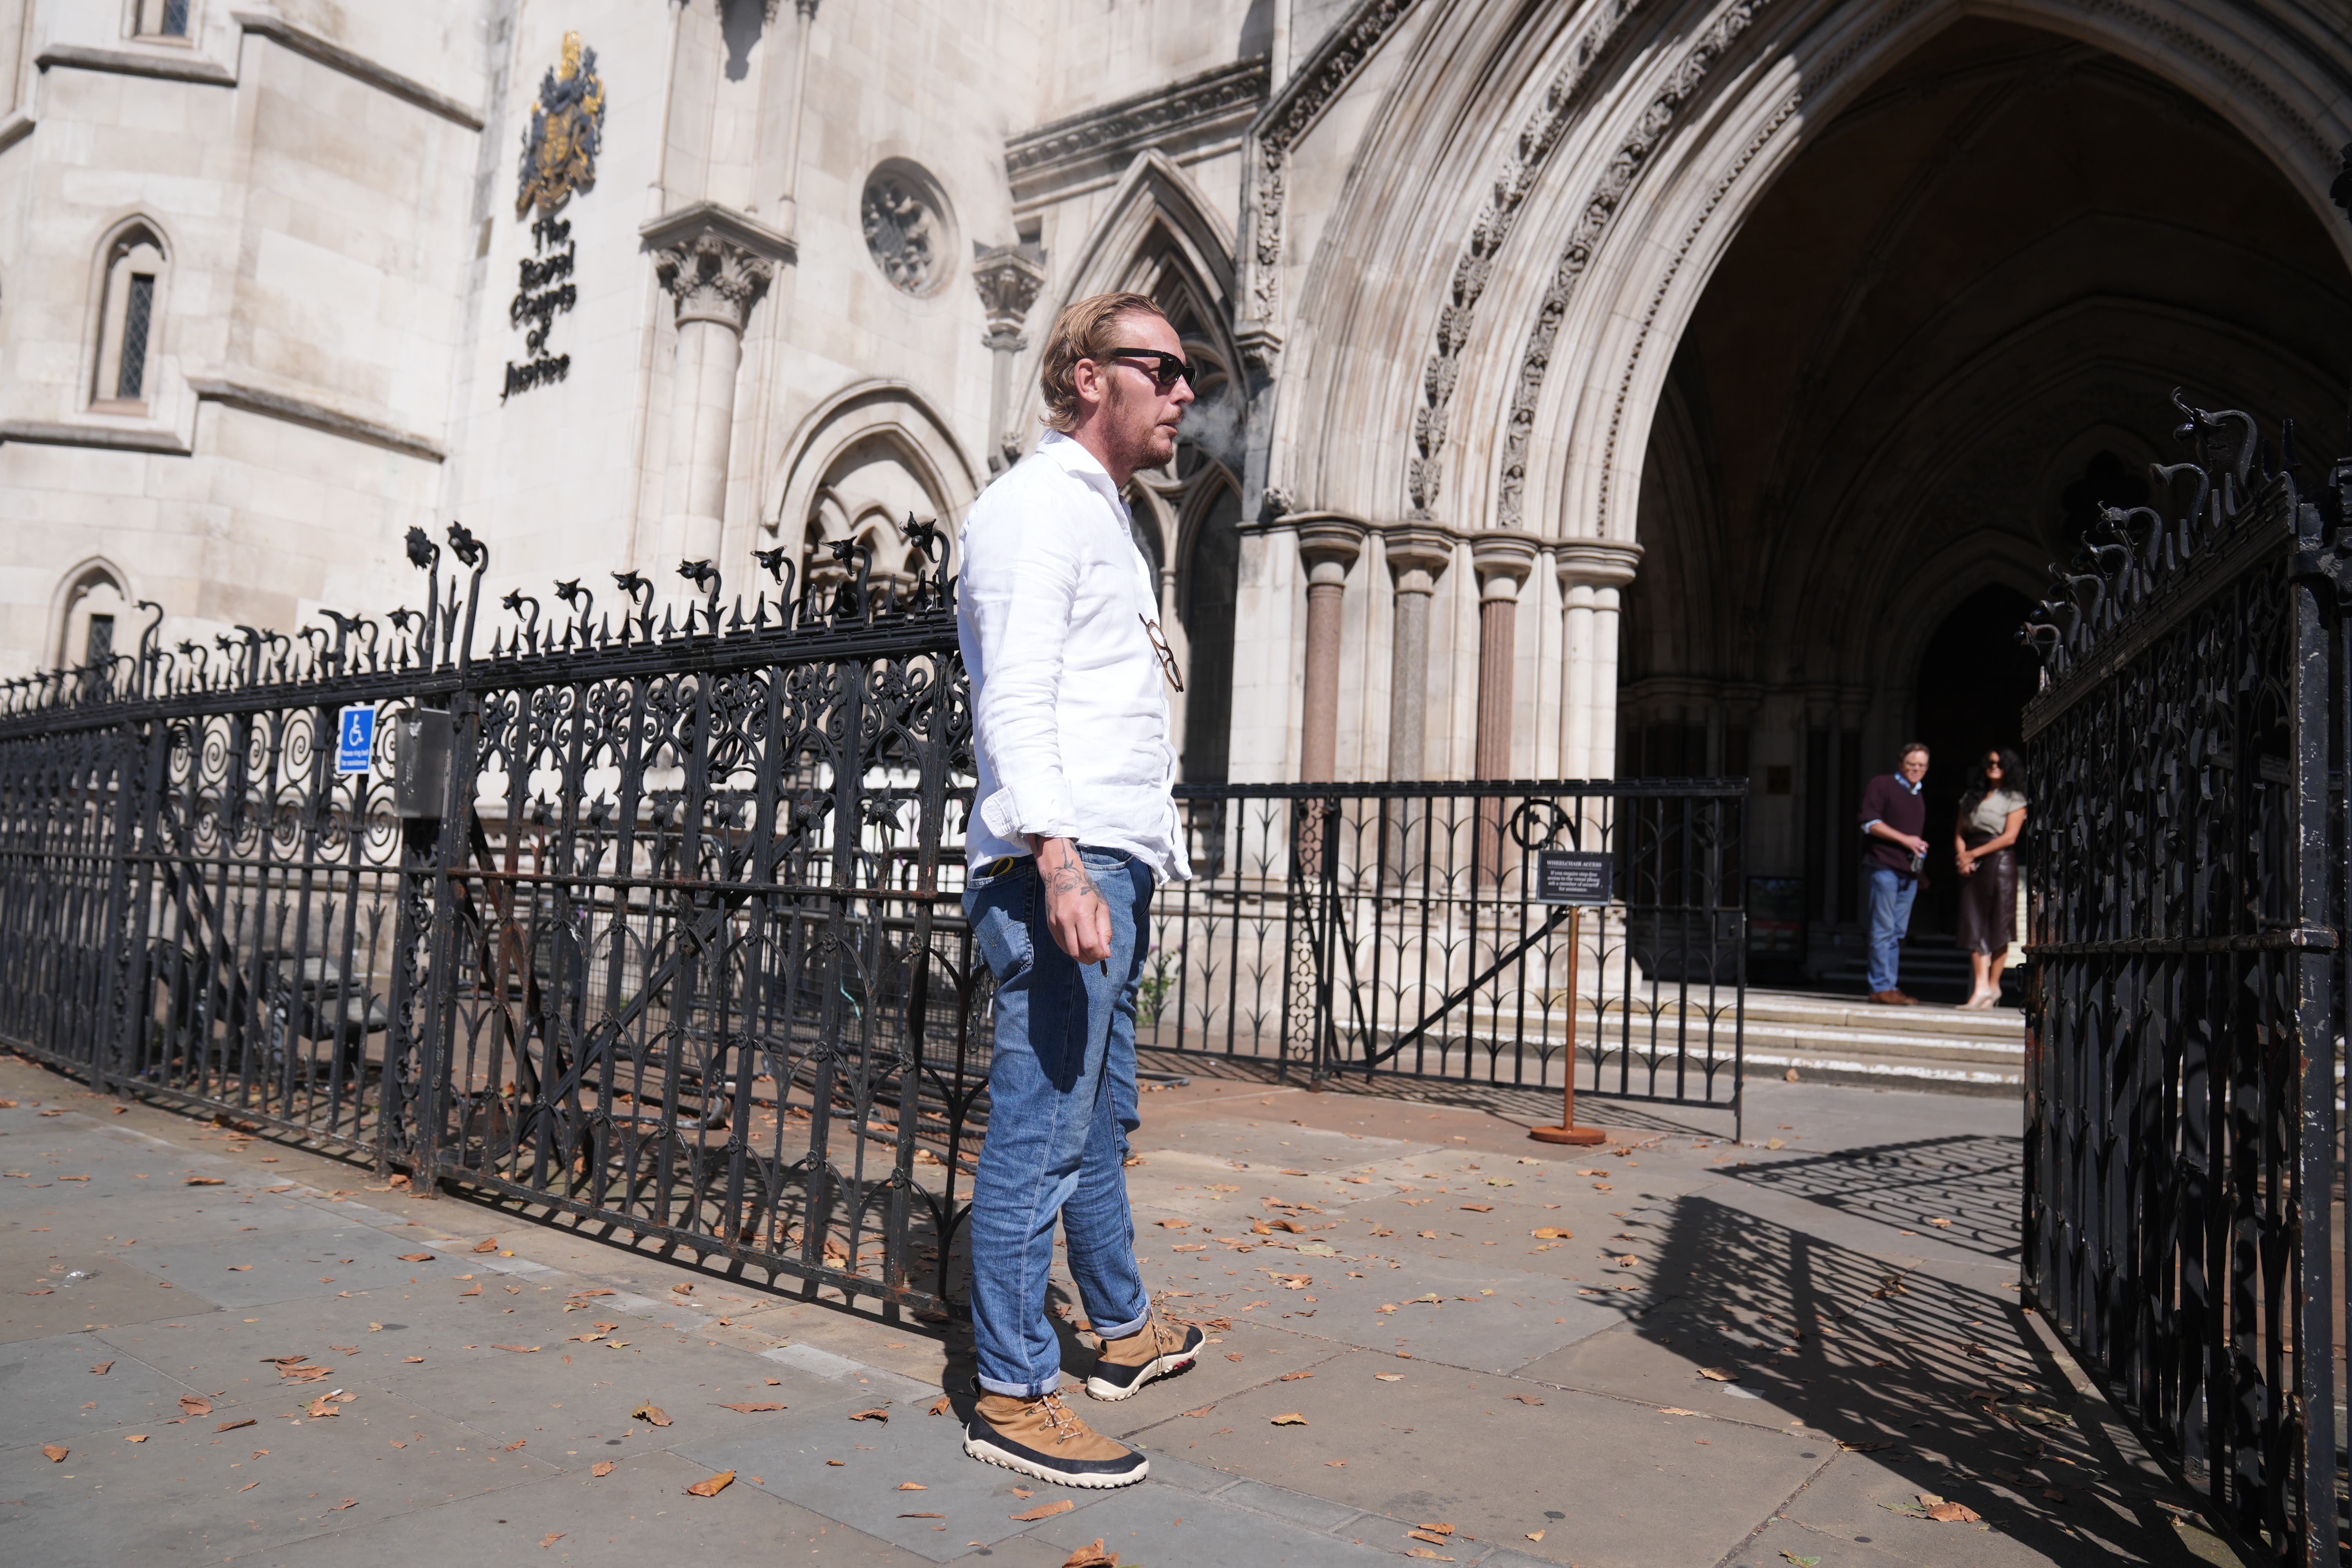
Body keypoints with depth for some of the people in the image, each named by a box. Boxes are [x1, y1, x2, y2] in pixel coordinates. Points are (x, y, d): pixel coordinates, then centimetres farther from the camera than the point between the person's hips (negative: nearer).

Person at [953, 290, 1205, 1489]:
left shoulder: (1101, 515, 24)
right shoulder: (1040, 501, -6)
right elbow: (1015, 698, -18)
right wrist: (1058, 861, -27)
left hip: (1109, 862, 10)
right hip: (1062, 864, -10)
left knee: (1102, 1115, 19)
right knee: (1042, 1131, -5)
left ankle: (1124, 1330, 35)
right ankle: (1011, 1397, 6)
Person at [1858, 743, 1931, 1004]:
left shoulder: (1918, 798, 24)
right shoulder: (1882, 785, 0)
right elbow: (1870, 823, -9)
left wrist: (1920, 853, 16)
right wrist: (1905, 840, -12)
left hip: (1909, 872, 7)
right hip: (1885, 867, -7)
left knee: (1898, 932, 6)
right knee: (1883, 929, -8)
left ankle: (1890, 987, 9)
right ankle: (1881, 988, -7)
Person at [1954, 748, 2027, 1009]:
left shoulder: (2014, 799, 2)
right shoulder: (1971, 797, 17)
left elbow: (2009, 837, -8)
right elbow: (1960, 833, 13)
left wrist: (1975, 853, -11)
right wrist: (1962, 856, -5)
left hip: (1999, 862, -4)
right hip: (1972, 868, 4)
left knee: (1998, 925, -1)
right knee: (1974, 923, -5)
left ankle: (1993, 985, 7)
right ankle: (1981, 985, -8)